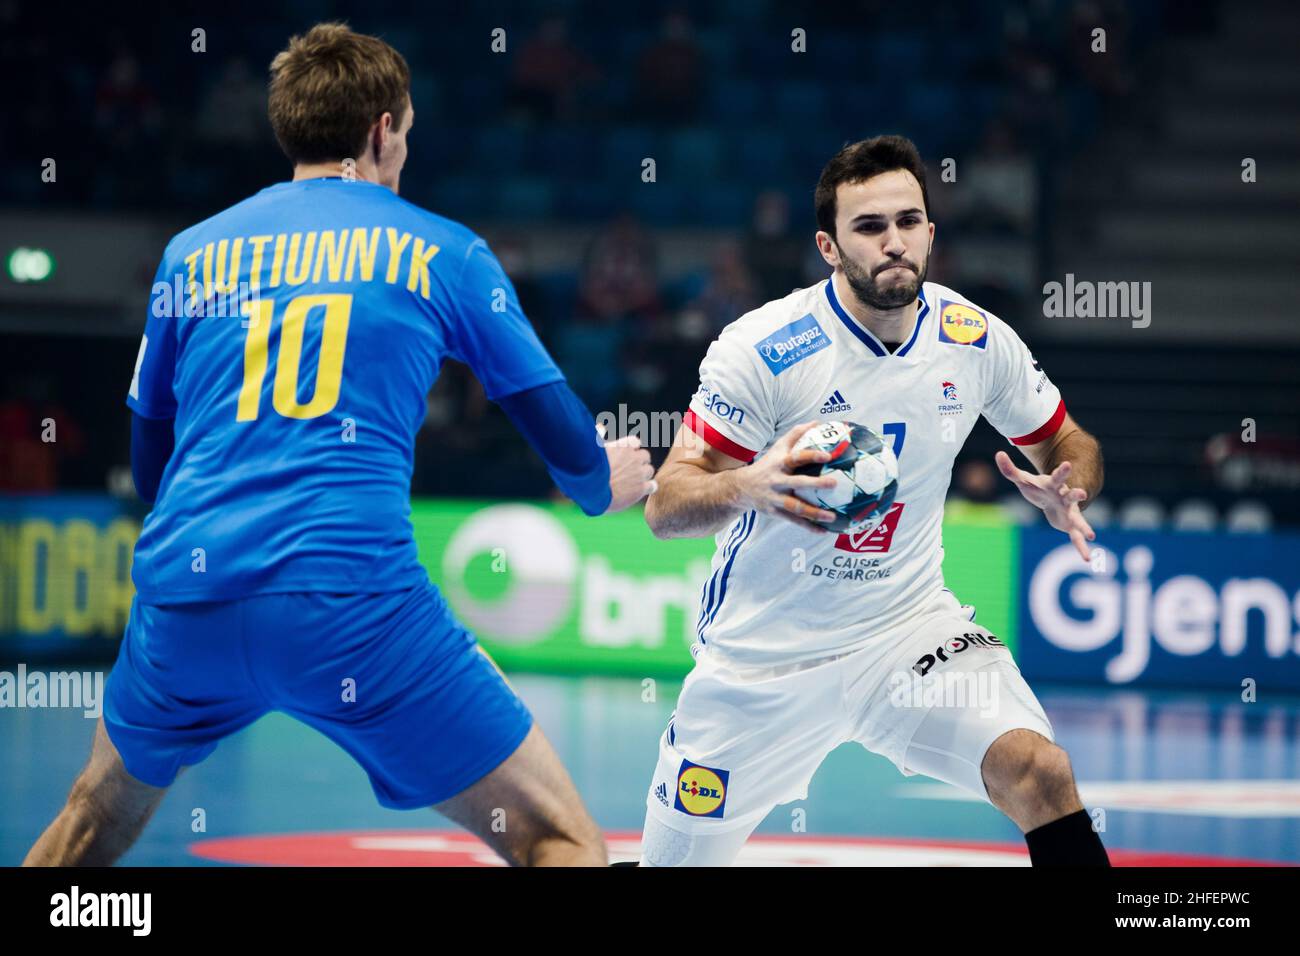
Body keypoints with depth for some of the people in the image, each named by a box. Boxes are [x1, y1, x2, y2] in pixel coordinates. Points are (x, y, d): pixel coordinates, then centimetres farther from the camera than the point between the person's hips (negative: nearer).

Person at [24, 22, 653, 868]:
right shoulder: (444, 252, 10)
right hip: (354, 599, -4)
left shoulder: (192, 253, 18)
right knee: (560, 841, 2)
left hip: (182, 594, 4)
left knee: (101, 817, 30)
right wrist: (606, 486, 37)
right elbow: (566, 442, 14)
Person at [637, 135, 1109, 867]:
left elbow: (1071, 443, 10)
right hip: (761, 658, -2)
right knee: (679, 857, 7)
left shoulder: (976, 341, -7)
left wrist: (1065, 493, -15)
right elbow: (666, 509, -19)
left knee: (1039, 772, -24)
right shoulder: (763, 348, -18)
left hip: (906, 632, 2)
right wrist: (750, 485, -41)